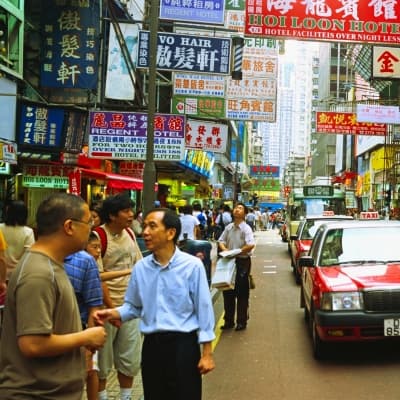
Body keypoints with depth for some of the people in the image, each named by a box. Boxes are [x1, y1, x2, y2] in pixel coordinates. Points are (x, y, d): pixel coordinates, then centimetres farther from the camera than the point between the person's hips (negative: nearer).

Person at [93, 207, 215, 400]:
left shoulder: (192, 265, -10)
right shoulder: (140, 267, 3)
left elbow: (203, 309, -7)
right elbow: (133, 306, 12)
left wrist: (207, 352, -6)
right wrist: (113, 313, -9)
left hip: (183, 344, -4)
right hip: (151, 345, 4)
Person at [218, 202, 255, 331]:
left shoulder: (246, 228, -12)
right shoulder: (228, 227, 6)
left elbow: (251, 245, -25)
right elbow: (221, 241, 11)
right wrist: (224, 249, -8)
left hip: (242, 261, -6)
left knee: (242, 293, 3)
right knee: (228, 292, 12)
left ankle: (242, 322, 13)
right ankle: (229, 320, 23)